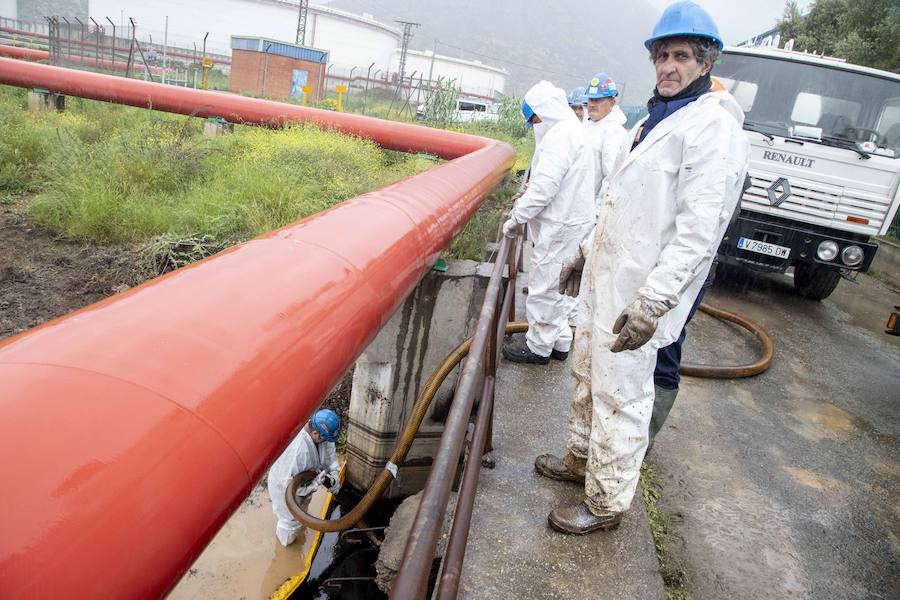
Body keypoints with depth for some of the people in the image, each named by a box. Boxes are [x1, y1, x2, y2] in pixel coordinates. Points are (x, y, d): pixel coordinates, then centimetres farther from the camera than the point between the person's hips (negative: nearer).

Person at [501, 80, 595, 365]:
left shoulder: (560, 134, -18)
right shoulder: (570, 130, 16)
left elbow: (544, 186, -23)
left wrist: (517, 217, -15)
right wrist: (526, 196, 9)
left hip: (560, 225, -10)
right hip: (566, 221, 10)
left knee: (542, 287, 1)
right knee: (550, 284, 18)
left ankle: (539, 347, 13)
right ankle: (559, 342, 28)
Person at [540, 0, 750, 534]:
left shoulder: (713, 125, -15)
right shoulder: (657, 119, 15)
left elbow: (699, 228, -24)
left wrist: (652, 302, -29)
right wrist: (588, 251, 26)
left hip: (637, 299, -10)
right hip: (607, 284, 10)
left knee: (620, 398, 0)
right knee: (588, 376, 21)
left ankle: (607, 501, 17)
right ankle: (581, 459, 41)